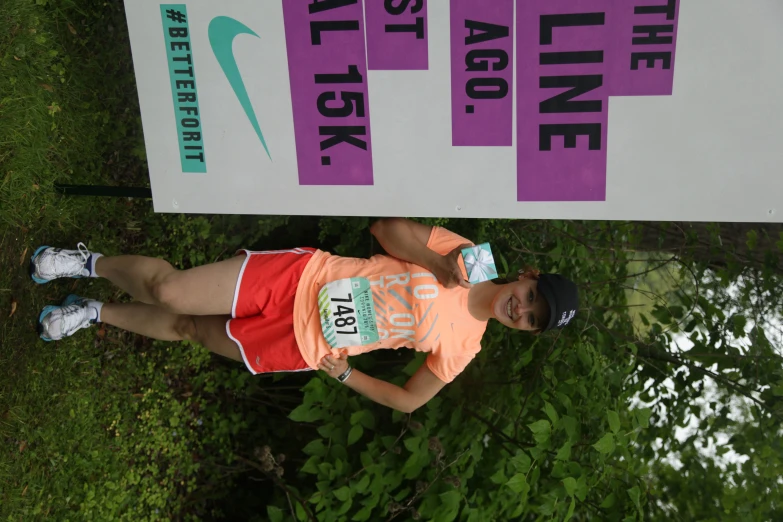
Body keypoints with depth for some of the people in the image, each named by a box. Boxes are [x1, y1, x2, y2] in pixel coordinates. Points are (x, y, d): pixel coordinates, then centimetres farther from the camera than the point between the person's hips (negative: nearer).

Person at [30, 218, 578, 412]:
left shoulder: (462, 347, -2)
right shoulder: (466, 254, -4)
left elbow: (408, 400, 4)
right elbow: (388, 227, -4)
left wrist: (344, 373, -3)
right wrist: (440, 265, -18)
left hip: (307, 348, 1)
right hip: (303, 276, -1)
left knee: (189, 329, 2)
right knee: (168, 292, -9)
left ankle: (95, 313, 29)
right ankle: (92, 262, 22)